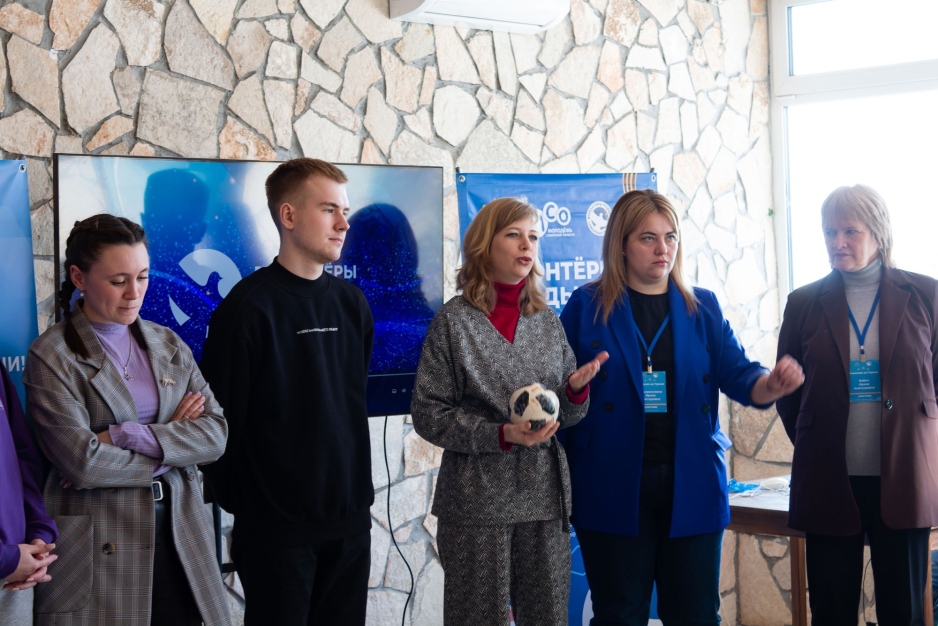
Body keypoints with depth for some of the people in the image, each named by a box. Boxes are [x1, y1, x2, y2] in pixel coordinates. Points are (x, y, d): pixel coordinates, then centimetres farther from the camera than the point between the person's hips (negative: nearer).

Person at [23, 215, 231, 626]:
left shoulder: (168, 344, 9)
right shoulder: (52, 356, -5)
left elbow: (217, 433, -2)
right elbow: (81, 462, -16)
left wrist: (129, 436, -14)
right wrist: (172, 442, -5)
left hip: (181, 532, 4)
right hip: (98, 547, -4)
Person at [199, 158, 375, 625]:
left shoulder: (351, 302, 9)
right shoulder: (249, 305, -10)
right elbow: (222, 413, -9)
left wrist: (358, 489, 14)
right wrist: (236, 501, -5)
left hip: (350, 517, 6)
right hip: (276, 524, -5)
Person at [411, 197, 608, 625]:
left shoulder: (547, 321, 10)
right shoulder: (455, 320, -3)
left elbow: (567, 416, 13)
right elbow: (427, 413, -7)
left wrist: (576, 389, -10)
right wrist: (500, 435, -18)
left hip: (544, 494, 4)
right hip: (477, 498, -4)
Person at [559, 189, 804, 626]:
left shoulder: (703, 308, 9)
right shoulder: (586, 307, 1)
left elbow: (737, 374, 1)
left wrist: (770, 384, -22)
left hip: (691, 487, 3)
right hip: (614, 490, -2)